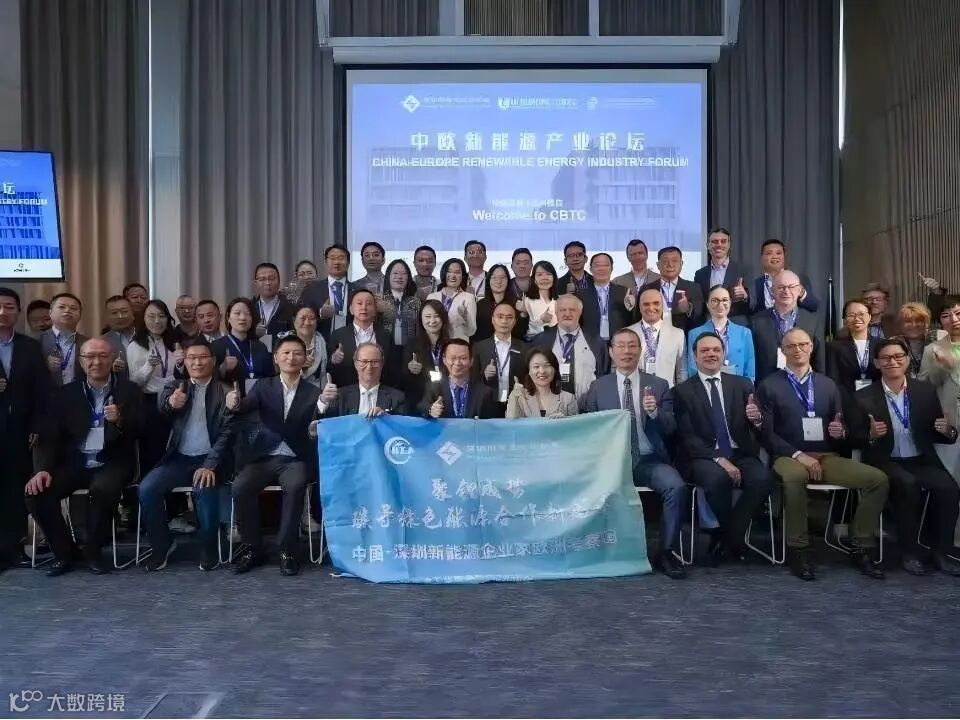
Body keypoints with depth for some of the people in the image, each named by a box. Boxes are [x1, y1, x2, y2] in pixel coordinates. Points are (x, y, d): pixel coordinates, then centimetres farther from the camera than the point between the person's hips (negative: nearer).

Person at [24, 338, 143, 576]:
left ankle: (93, 549, -8)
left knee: (103, 489, -35)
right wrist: (43, 469, -13)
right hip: (74, 463, 3)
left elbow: (140, 432, -3)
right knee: (36, 491, -22)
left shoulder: (129, 391, 4)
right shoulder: (66, 393, 10)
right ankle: (63, 551, 0)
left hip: (112, 462, -3)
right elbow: (50, 437, 4)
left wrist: (120, 420, -24)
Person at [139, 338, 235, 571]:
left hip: (210, 458, -3)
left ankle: (209, 548, -8)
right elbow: (161, 406, -13)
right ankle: (162, 544, 4)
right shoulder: (175, 385, 10)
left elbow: (227, 432, -6)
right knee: (147, 488, -19)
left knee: (204, 489, -32)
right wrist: (170, 402, -39)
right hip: (179, 458, 4)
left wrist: (210, 465, -21)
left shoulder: (225, 390, 1)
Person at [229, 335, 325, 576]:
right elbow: (246, 407, -8)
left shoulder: (313, 392, 6)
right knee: (240, 487, -25)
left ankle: (287, 550, -17)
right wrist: (234, 403, -33)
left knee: (295, 486, -32)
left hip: (295, 459, -1)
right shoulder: (264, 387, 10)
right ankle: (253, 548, -6)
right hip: (264, 458, 2)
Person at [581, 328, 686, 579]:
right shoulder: (598, 387, 9)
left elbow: (670, 429, 3)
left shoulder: (658, 385, 9)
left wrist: (654, 412, -18)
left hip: (650, 461, 1)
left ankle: (667, 552, -10)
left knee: (677, 487, -27)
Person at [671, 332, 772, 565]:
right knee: (718, 478, -34)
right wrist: (718, 459, -19)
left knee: (763, 478, -28)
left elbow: (760, 430, 6)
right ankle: (733, 539, -5)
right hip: (704, 458, -2)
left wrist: (757, 419, -19)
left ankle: (725, 538, -8)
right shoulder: (682, 391, 5)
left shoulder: (742, 385, 13)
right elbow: (687, 438, -5)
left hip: (741, 455, 3)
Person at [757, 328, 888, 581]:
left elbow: (842, 429, 19)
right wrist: (798, 455, -16)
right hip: (789, 457, -4)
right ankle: (798, 549, -22)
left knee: (878, 478, -17)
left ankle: (861, 549, -5)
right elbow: (767, 433, -4)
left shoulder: (828, 384, 18)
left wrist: (841, 433, -6)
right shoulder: (769, 385, 5)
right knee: (794, 477, -40)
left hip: (828, 457, 5)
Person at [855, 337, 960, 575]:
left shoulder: (926, 390, 7)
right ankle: (910, 552, -15)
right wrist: (871, 435, -21)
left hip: (922, 461, 3)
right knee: (908, 484, -32)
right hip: (886, 463, -3)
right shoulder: (864, 397, -1)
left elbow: (940, 435, 10)